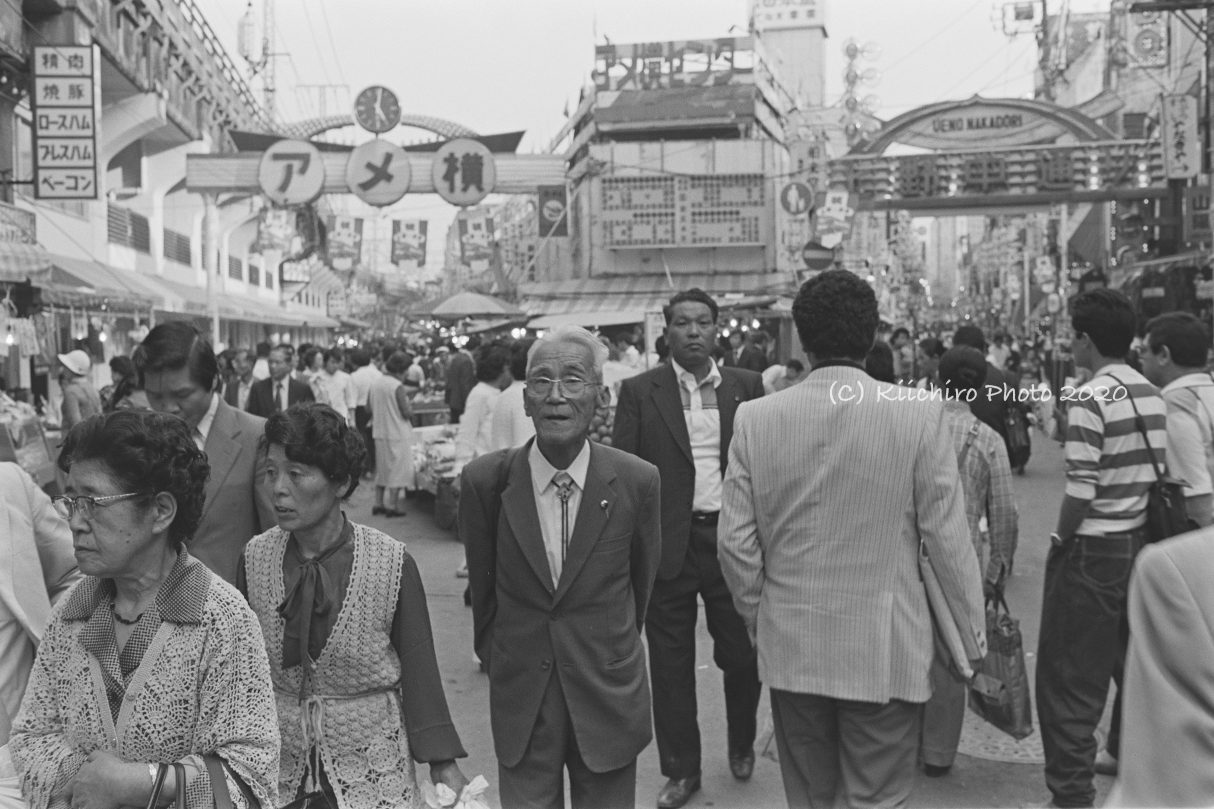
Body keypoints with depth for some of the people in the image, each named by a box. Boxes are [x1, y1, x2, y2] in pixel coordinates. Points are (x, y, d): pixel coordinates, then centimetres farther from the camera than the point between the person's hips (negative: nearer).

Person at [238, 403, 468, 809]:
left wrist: (444, 768, -10)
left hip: (372, 769, -2)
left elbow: (420, 671, -9)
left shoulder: (393, 563, -15)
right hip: (278, 768, 2)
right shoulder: (255, 558, -6)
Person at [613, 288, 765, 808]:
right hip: (666, 545, -1)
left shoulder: (748, 386, 5)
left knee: (742, 654, 7)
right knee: (670, 664, 8)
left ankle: (741, 744, 36)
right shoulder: (639, 392, 0)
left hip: (732, 539, 1)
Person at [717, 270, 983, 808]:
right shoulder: (919, 415, -11)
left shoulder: (754, 417, -6)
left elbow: (735, 543, -3)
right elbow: (947, 537, -7)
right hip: (885, 651, -2)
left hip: (789, 647, 2)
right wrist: (973, 632, 6)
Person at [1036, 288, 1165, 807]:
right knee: (1134, 658, 22)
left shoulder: (1090, 400, -17)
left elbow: (1080, 491, -20)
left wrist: (1060, 541, -6)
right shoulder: (1154, 396, 6)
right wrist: (1137, 522, 18)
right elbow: (1160, 475, 11)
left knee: (1070, 677, -1)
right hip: (1143, 544, 8)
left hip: (1094, 550, -8)